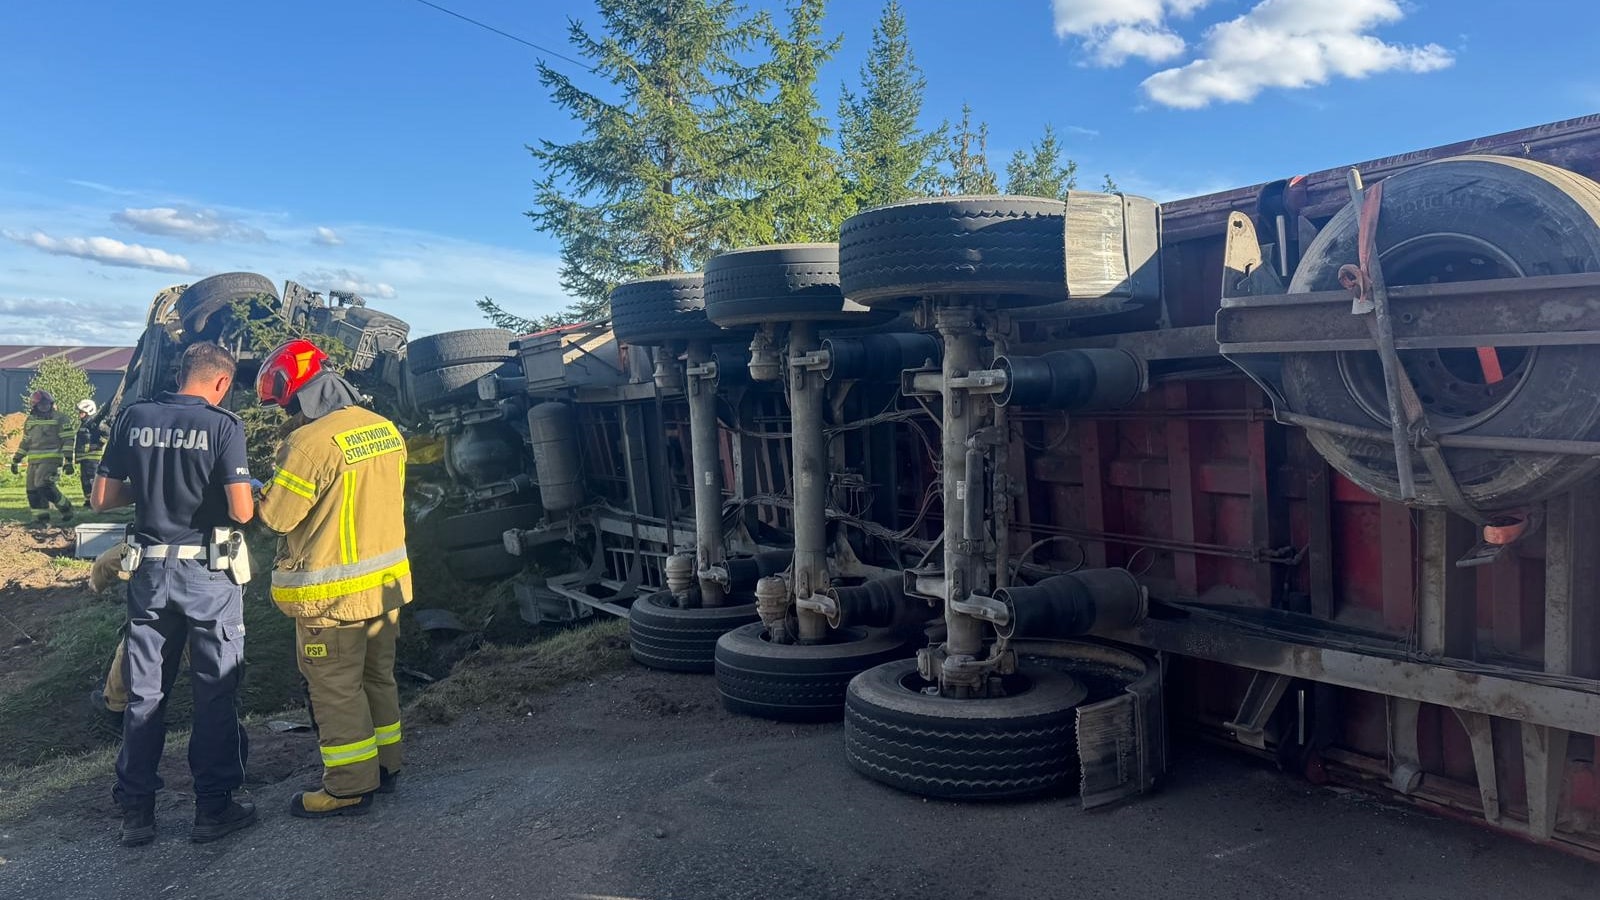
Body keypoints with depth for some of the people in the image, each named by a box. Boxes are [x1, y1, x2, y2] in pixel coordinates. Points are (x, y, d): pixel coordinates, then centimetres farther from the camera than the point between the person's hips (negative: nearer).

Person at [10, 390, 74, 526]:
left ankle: (65, 507, -1)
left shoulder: (59, 420, -3)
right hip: (33, 461, 7)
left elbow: (67, 441, -7)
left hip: (51, 459, -7)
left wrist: (68, 461, -15)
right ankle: (41, 518, 12)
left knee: (44, 486, -21)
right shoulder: (30, 421, 15)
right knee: (32, 490, 4)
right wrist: (16, 460, 21)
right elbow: (25, 442, 24)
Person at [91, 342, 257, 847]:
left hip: (149, 570, 4)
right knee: (214, 695, 7)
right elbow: (241, 511, -17)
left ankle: (135, 813, 21)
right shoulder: (222, 425, -12)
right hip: (208, 574, -4)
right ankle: (213, 809, 14)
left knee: (144, 694, 14)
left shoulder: (134, 419, 1)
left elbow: (102, 499, 5)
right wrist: (245, 497, 5)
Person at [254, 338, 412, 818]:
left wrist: (264, 492, 4)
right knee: (377, 676, 20)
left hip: (333, 593, -8)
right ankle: (385, 764, 32)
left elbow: (278, 516, -16)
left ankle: (350, 786, 13)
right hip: (387, 580, 8)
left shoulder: (312, 442, -22)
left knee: (335, 688, 5)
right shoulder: (385, 429, 3)